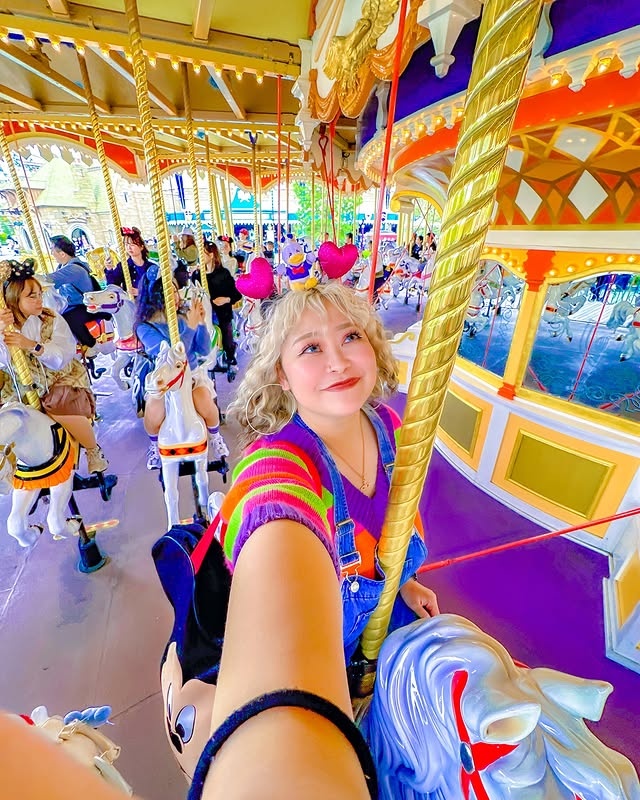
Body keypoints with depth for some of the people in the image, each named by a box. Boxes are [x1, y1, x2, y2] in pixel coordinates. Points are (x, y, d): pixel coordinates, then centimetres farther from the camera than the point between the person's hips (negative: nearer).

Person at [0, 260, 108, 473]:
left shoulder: (52, 320, -5)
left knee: (65, 412, -31)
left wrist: (31, 345, -33)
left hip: (59, 381, -3)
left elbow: (62, 357, -18)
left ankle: (93, 451, -3)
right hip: (21, 390, 3)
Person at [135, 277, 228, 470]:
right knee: (154, 413, -26)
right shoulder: (145, 327, -8)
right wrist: (190, 326, -25)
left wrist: (201, 322, -13)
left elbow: (204, 351, -1)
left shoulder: (184, 318, -2)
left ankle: (215, 437, 8)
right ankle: (155, 445, 12)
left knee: (205, 404, -27)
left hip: (191, 372, 1)